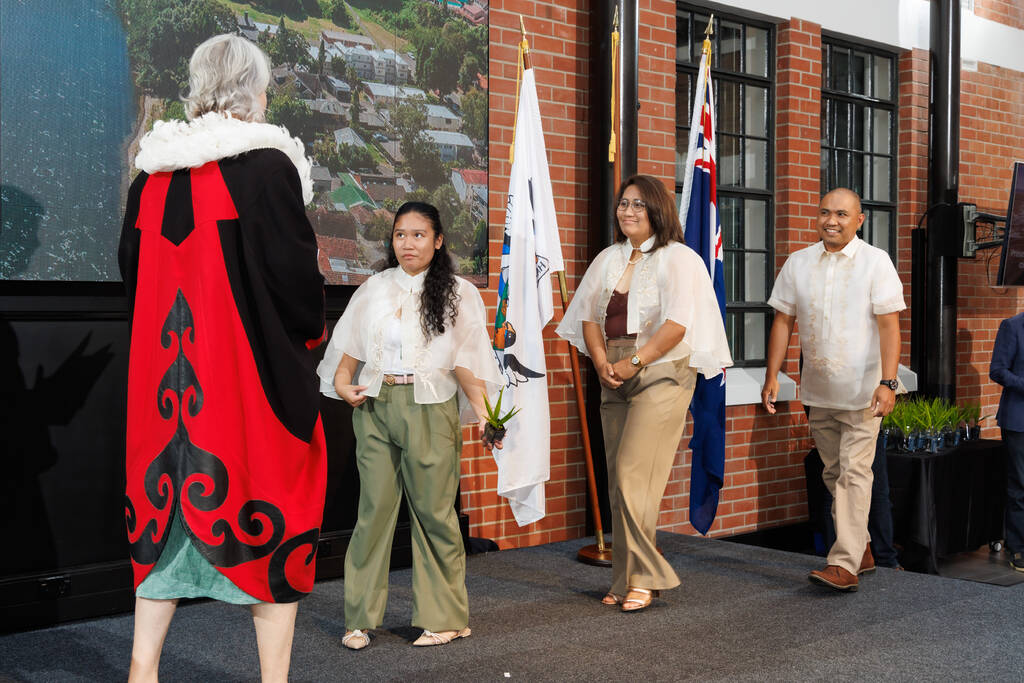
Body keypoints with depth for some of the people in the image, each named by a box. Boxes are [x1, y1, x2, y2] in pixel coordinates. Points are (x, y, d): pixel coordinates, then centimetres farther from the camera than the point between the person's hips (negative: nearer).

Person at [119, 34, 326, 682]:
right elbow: (297, 271, -12)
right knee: (269, 512, 4)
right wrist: (307, 338, 6)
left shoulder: (152, 174, 6)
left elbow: (133, 269, 14)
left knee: (168, 508, 14)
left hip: (166, 371, 5)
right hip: (255, 371, -5)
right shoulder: (269, 165, -11)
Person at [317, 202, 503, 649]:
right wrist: (342, 384, -1)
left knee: (433, 510, 0)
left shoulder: (458, 293, 6)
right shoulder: (373, 290, 14)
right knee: (375, 508, 1)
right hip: (374, 407, 2)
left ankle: (443, 617, 11)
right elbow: (349, 347, 17)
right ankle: (360, 618, 9)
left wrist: (484, 412, -10)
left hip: (430, 409, -2)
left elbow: (466, 361, 2)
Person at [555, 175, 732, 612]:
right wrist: (602, 362, -4)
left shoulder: (678, 259, -3)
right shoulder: (608, 260, 16)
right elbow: (589, 317, 13)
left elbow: (678, 324, -13)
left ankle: (642, 577, -3)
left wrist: (633, 362, -15)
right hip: (615, 379, 6)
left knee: (633, 476, -14)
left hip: (661, 375, -6)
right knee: (619, 481, 6)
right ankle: (625, 580, 13)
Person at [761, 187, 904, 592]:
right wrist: (772, 375, 2)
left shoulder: (875, 262, -6)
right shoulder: (798, 263, 6)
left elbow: (889, 326, -10)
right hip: (818, 391, 5)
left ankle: (845, 564, -10)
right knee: (833, 474, 12)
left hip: (862, 390, -5)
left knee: (854, 474, -10)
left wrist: (887, 382, -19)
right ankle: (861, 549, 27)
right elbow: (783, 320, 9)